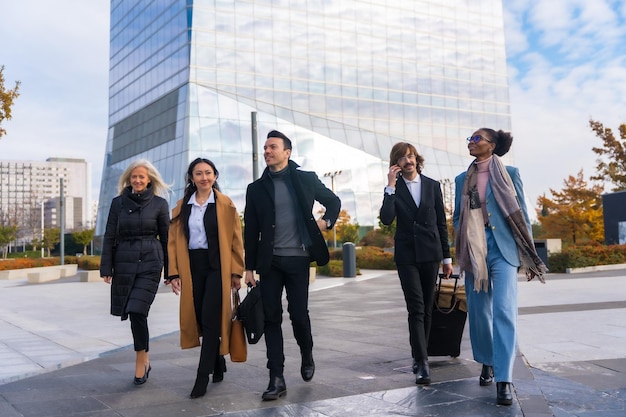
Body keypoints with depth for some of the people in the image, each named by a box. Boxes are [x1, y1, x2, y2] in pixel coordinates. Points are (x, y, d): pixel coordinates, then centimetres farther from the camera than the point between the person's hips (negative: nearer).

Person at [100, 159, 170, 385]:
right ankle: (144, 358, 25)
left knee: (137, 310, -14)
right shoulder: (118, 203, 8)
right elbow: (109, 237, 8)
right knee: (131, 312, 6)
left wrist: (170, 271, 5)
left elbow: (166, 238, 5)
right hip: (124, 262, 3)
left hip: (150, 262, -3)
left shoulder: (159, 204, 3)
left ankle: (141, 361, -1)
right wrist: (106, 268, 2)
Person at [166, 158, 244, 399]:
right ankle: (218, 363, 28)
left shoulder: (225, 205, 0)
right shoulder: (182, 207, 8)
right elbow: (174, 241, 7)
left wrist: (237, 272, -5)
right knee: (200, 319, 8)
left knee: (210, 319, -8)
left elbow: (236, 240, -1)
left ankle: (202, 376, -3)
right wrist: (174, 273, -1)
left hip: (217, 266, -4)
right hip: (192, 267, 4)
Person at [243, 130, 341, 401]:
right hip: (270, 262, 2)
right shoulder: (256, 188, 7)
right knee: (271, 317, -1)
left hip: (297, 259, -2)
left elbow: (334, 201, 17)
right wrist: (249, 267, 3)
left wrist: (327, 221, -2)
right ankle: (276, 378, 4)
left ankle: (307, 358, 30)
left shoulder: (306, 179, 4)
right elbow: (251, 231, 6)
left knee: (299, 314, 1)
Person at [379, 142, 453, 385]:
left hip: (430, 253, 2)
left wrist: (447, 257, 7)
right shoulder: (394, 189, 2)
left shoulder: (432, 185, 6)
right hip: (406, 254, -2)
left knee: (426, 308, 8)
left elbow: (441, 223, 8)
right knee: (416, 308, -10)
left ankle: (418, 355, 23)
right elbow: (386, 219, -15)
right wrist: (391, 187, -17)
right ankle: (422, 362, -11)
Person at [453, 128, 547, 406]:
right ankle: (487, 363, 30)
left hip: (503, 249, -3)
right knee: (479, 312, 9)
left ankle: (503, 380, -11)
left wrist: (529, 257, 0)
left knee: (504, 312, -13)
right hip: (473, 253, 4)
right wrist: (463, 248, 1)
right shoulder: (462, 179, 12)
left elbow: (521, 215, 2)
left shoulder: (509, 174, 2)